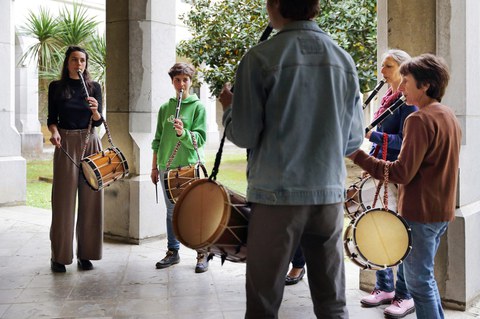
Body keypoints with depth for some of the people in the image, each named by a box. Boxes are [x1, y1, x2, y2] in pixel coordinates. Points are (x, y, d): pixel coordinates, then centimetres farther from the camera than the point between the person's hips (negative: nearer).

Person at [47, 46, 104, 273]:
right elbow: (52, 118, 6)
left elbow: (98, 122, 3)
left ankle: (85, 253, 9)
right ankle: (59, 255, 5)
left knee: (90, 200, 1)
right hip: (66, 144, -1)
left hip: (90, 143, 2)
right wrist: (54, 132, -14)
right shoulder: (56, 87, 5)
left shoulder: (94, 87, 8)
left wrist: (95, 110, -18)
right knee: (64, 200, -2)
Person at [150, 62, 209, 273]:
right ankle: (173, 252, 22)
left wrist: (183, 133, -26)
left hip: (190, 165, -4)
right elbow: (158, 139, 14)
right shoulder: (165, 108, 12)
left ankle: (202, 254, 9)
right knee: (171, 212, 11)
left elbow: (200, 138, -8)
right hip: (167, 166, 4)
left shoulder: (198, 106, 0)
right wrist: (154, 166, 12)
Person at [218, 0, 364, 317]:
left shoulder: (260, 58, -8)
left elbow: (243, 135, -7)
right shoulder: (345, 60, 5)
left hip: (277, 195, -4)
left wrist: (229, 107, 13)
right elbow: (354, 140, 8)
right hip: (330, 194, 4)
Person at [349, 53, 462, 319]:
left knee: (419, 281, 1)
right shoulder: (449, 115, 10)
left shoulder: (420, 119, -19)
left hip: (420, 212, -9)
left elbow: (402, 173, -23)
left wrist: (357, 155, -20)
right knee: (425, 275, 20)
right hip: (442, 210, 9)